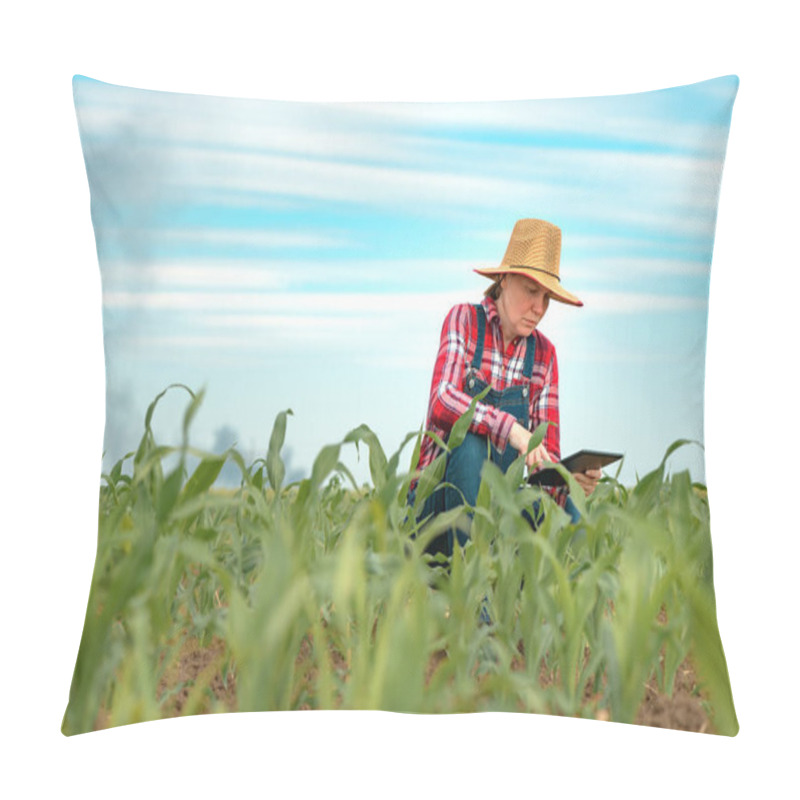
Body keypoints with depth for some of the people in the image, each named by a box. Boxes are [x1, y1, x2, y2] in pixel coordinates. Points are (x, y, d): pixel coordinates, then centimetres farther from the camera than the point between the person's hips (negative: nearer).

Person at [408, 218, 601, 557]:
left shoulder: (544, 353, 5)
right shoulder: (464, 319, -5)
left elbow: (546, 454, 0)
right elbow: (441, 404, -23)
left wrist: (571, 479, -23)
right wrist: (512, 430, -37)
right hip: (438, 500, -2)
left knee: (570, 525, -26)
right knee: (471, 443, -35)